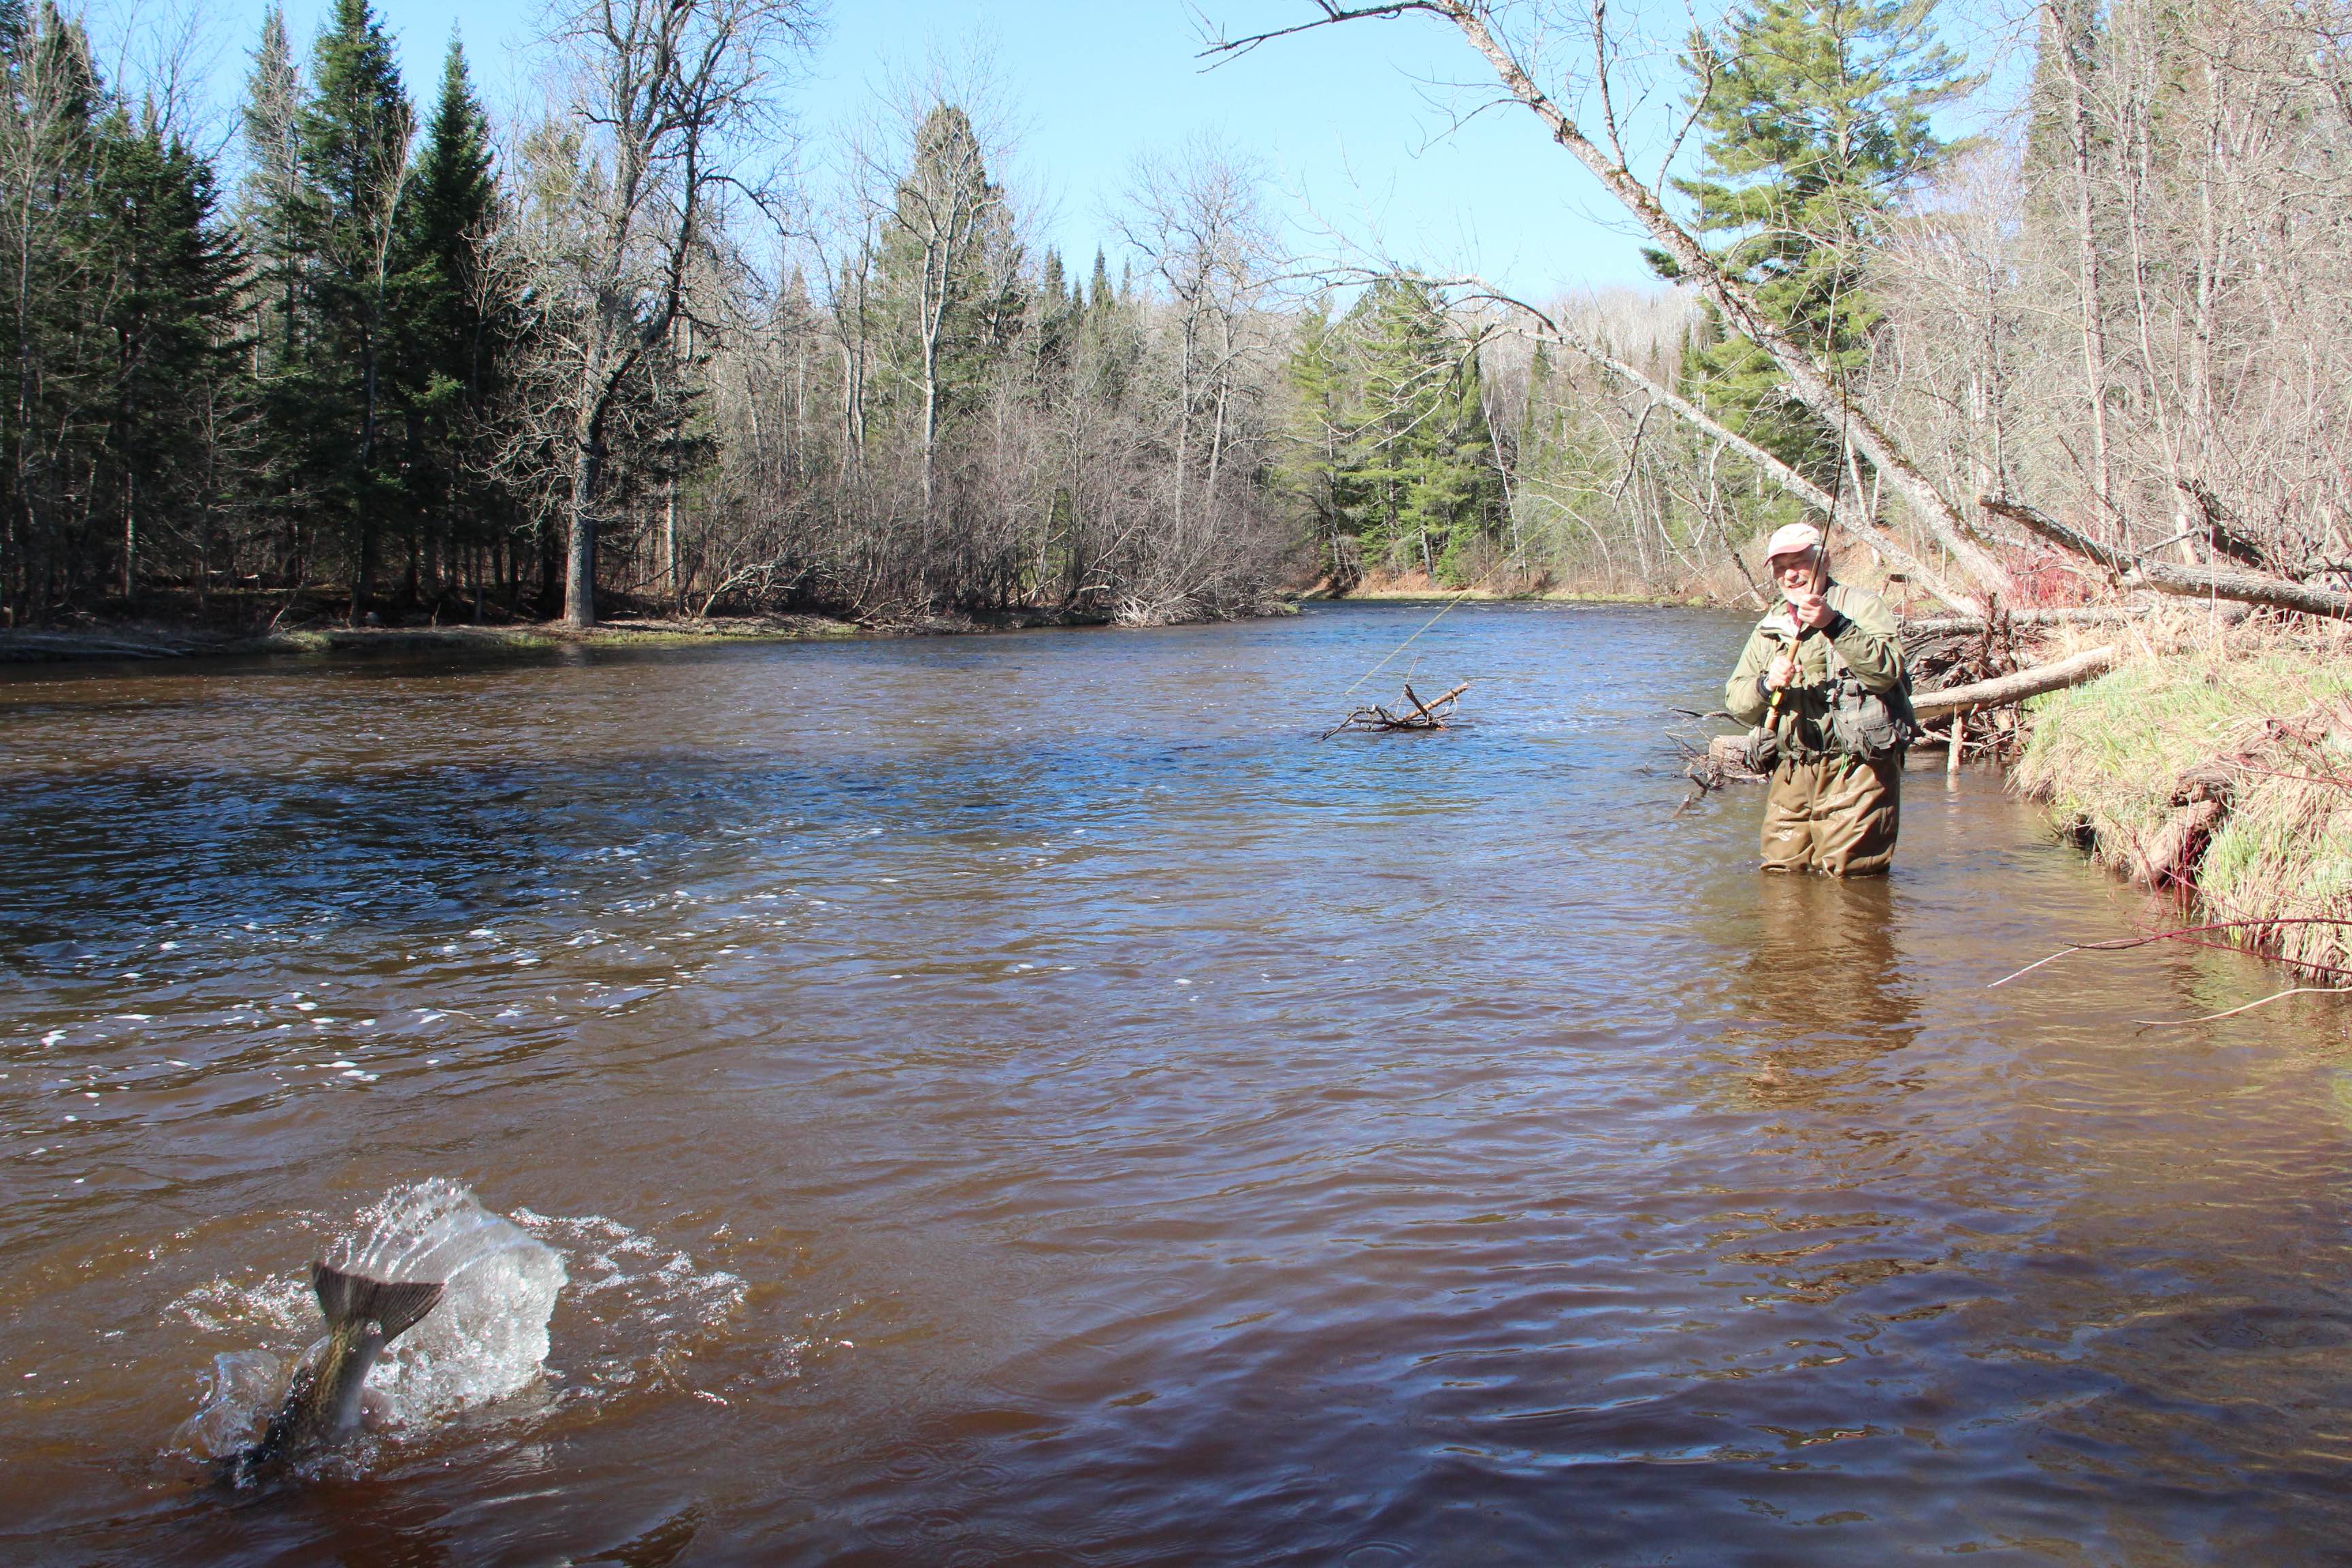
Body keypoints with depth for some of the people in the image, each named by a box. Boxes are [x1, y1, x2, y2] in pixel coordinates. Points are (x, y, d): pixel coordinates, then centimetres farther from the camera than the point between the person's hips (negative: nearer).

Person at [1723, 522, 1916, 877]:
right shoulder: (1768, 627, 19)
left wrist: (1834, 624, -26)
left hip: (1855, 770, -5)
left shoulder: (1861, 605, 1)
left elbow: (1887, 669, -16)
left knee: (1848, 877, -6)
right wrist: (1767, 684, -10)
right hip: (1791, 775, 6)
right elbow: (1735, 699, 12)